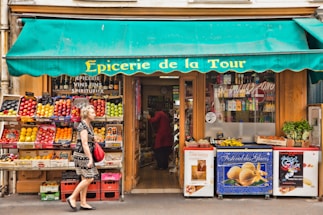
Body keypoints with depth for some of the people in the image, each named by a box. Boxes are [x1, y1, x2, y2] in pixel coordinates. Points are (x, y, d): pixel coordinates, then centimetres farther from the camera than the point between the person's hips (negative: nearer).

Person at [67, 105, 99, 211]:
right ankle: (72, 198, 2)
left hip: (85, 155, 9)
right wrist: (90, 159, -20)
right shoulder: (83, 126, -16)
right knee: (89, 178, -7)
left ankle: (83, 203, 15)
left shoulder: (89, 125, 13)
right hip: (82, 155, -9)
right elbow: (84, 144, -20)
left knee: (85, 179, 10)